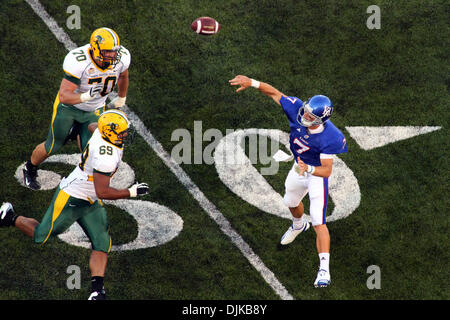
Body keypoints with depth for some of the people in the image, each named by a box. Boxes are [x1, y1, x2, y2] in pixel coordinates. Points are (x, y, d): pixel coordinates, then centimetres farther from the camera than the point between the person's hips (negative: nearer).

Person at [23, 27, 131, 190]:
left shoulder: (122, 57, -21)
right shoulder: (79, 61, -37)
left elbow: (123, 75, 7)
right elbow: (64, 96, -38)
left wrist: (121, 98, 22)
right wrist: (86, 96, -55)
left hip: (94, 110, 4)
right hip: (69, 106, -4)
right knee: (52, 147, 10)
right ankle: (30, 169, 43)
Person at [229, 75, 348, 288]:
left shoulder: (329, 138, -39)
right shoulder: (297, 109, -27)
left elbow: (327, 170, -35)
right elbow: (275, 93, -17)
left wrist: (308, 169, -54)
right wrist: (252, 83, -30)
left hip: (318, 174, -7)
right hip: (300, 167, 7)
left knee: (318, 222, -14)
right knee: (291, 202, 32)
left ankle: (324, 270, -13)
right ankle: (298, 225, 67)